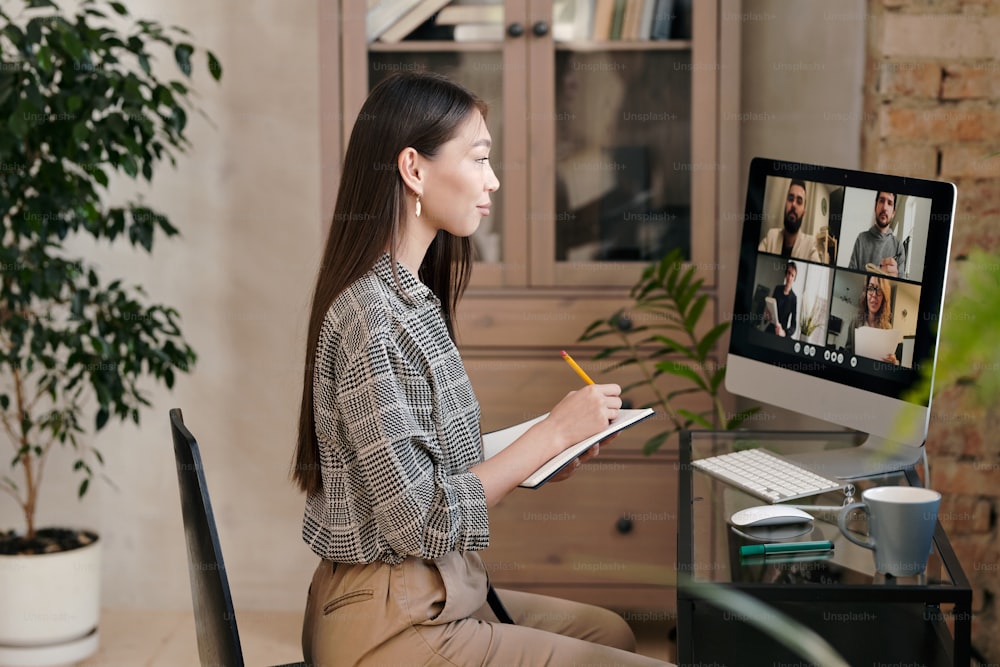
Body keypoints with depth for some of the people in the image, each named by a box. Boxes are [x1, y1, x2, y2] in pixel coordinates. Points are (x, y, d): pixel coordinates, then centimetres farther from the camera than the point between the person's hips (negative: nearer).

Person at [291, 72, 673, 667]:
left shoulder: (410, 294, 8)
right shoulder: (367, 314, -22)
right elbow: (418, 522, -23)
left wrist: (537, 455, 2)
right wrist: (552, 433, -17)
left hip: (440, 589, 10)